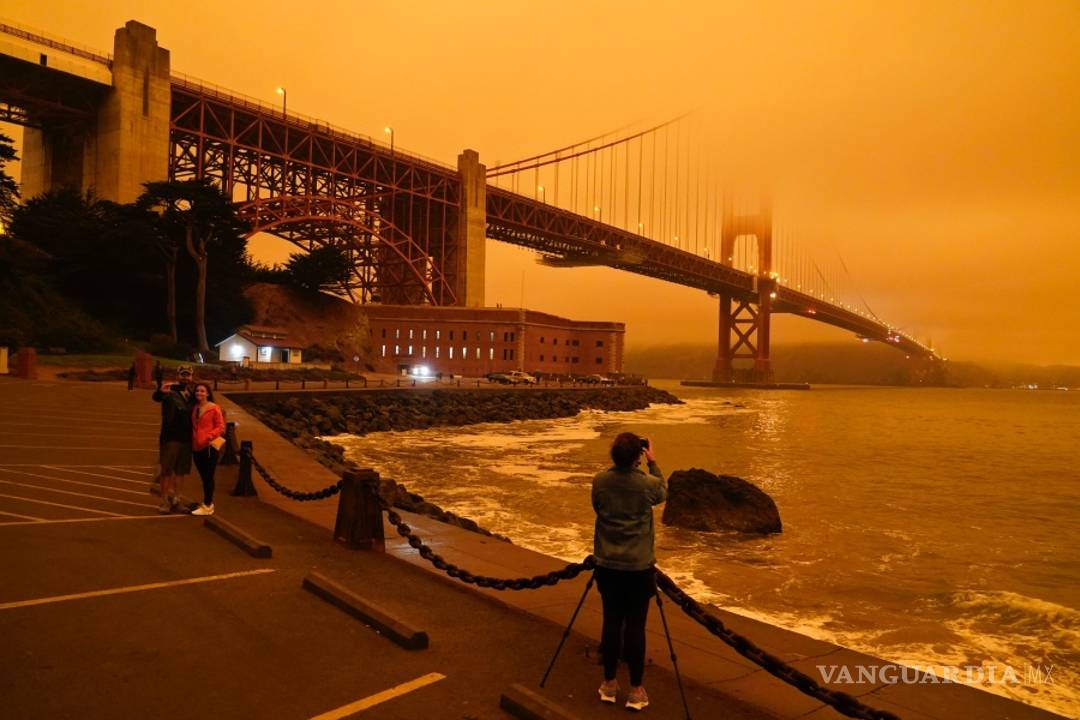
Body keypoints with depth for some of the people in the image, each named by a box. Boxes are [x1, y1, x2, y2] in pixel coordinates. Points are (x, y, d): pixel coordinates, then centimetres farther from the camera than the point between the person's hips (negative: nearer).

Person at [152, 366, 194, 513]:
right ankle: (165, 502, 10)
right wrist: (160, 391, -54)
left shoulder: (191, 394, 11)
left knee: (181, 471, 12)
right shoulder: (170, 392, -9)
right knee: (167, 471, 2)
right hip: (171, 438, -6)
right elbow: (156, 397, -31)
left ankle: (176, 500, 22)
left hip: (186, 439, 6)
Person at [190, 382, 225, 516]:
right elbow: (193, 426, 20)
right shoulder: (194, 408, 11)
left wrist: (209, 436, -22)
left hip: (209, 447, -6)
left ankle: (207, 506, 4)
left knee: (208, 477, -2)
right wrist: (192, 441, 7)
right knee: (204, 476, 14)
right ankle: (208, 503, 24)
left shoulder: (214, 408, -8)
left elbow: (220, 427, -8)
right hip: (196, 447, 6)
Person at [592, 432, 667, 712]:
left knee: (611, 622, 11)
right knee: (635, 626, 4)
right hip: (639, 566, -2)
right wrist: (653, 462, 14)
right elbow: (663, 493, 12)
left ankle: (609, 684, 22)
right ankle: (636, 691, 13)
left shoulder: (599, 481, -6)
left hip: (608, 565, 2)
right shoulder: (648, 483, -11)